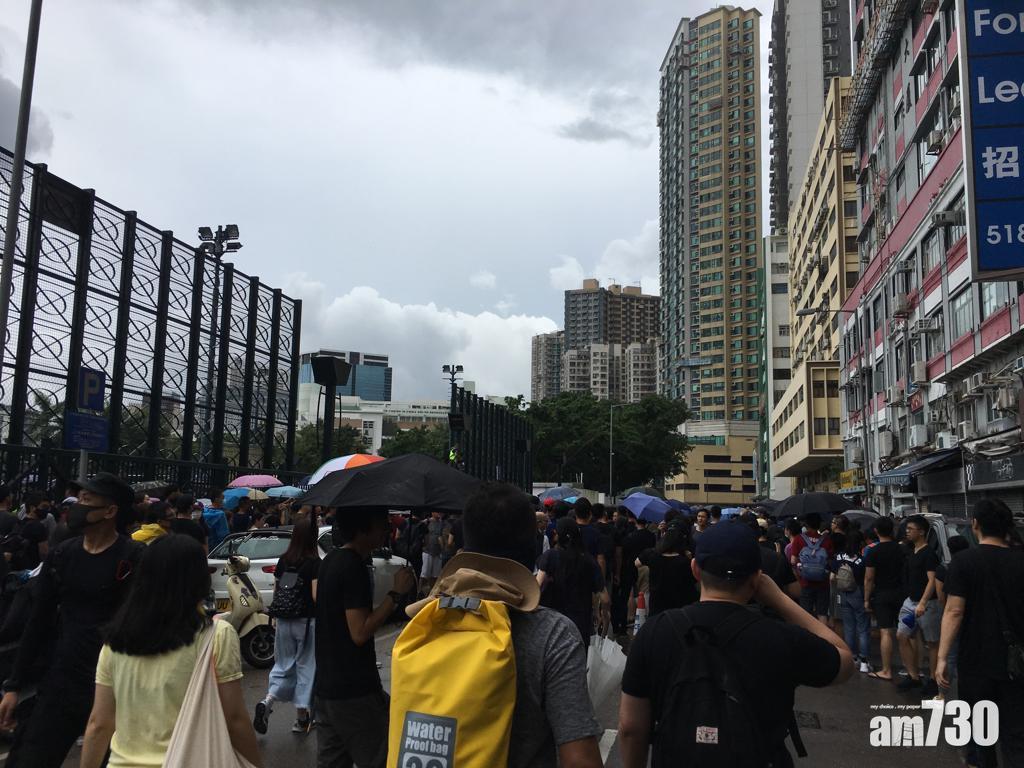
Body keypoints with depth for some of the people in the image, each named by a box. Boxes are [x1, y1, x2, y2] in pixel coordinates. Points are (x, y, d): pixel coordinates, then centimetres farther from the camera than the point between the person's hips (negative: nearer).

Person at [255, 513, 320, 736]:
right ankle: (301, 719, 15)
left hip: (284, 621, 4)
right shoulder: (314, 562, -14)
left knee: (284, 664, 18)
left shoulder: (284, 560, 2)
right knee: (306, 665, 9)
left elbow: (276, 590, 8)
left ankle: (267, 701, -4)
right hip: (307, 621, -4)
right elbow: (316, 596, -18)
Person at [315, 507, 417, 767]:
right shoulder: (354, 567, -20)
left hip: (327, 685, 9)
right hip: (354, 690, -9)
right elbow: (360, 632, -23)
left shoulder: (332, 560, 10)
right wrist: (396, 594, -20)